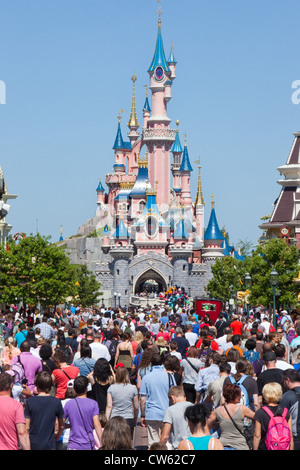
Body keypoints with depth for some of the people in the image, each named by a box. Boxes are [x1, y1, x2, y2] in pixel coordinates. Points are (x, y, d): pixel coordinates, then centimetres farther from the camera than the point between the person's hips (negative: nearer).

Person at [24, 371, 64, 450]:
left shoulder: (30, 402, -7)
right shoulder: (56, 402, -4)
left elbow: (27, 427, -4)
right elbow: (61, 426, 6)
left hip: (33, 445, 0)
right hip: (49, 445, 0)